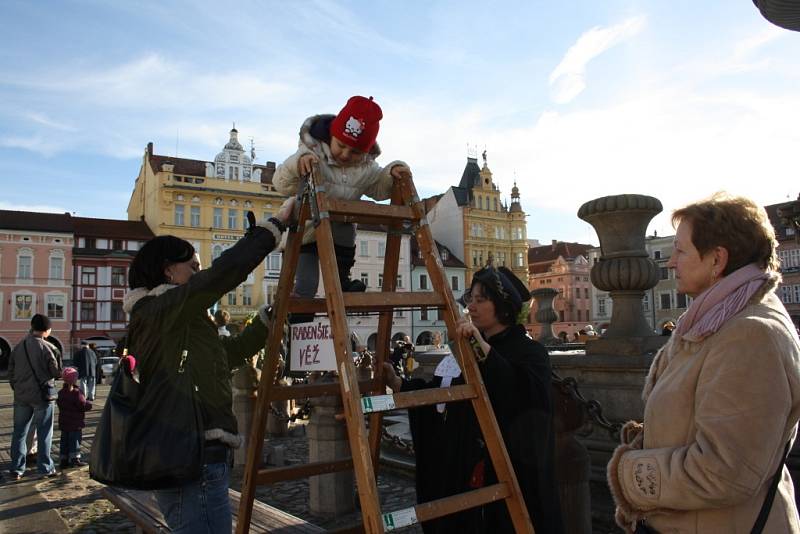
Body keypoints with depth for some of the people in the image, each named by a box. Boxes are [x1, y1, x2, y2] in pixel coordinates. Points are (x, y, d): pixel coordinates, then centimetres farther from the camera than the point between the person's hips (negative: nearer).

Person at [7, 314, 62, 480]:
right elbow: (57, 372, -11)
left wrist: (17, 389, 20)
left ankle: (16, 469, 14)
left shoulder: (18, 347, 3)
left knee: (19, 432, 12)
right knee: (44, 433, 5)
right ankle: (45, 467, 10)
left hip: (21, 396, 5)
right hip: (42, 396, -4)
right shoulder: (47, 347, -14)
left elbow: (11, 372, 9)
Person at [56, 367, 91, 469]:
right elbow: (83, 405, -17)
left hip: (64, 422, 7)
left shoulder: (61, 392, 7)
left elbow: (60, 404, 17)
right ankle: (74, 459, 0)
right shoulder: (76, 392, -17)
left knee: (65, 440, 12)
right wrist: (89, 404, 2)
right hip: (75, 422, -7)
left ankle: (64, 460, 15)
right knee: (75, 440, 0)